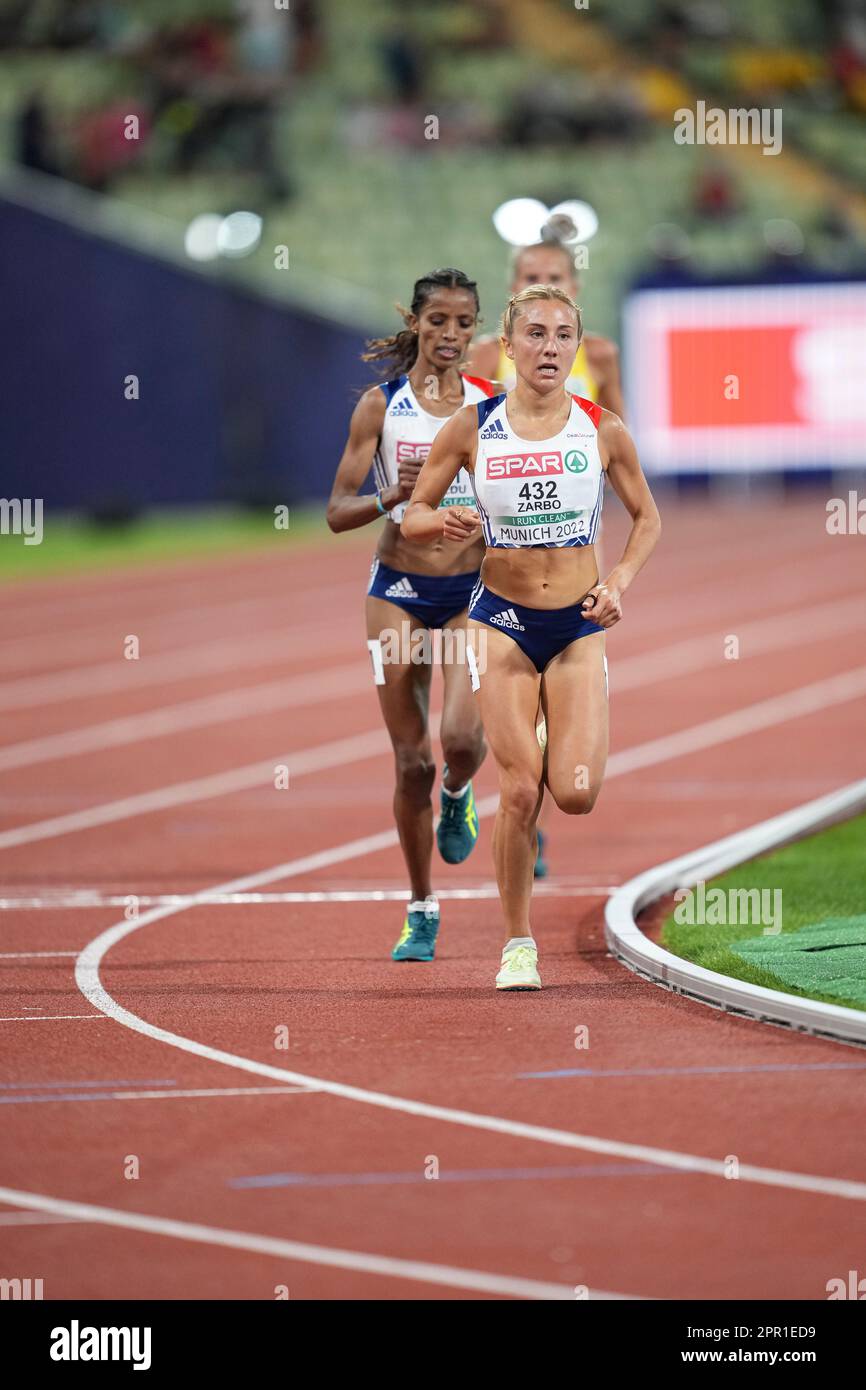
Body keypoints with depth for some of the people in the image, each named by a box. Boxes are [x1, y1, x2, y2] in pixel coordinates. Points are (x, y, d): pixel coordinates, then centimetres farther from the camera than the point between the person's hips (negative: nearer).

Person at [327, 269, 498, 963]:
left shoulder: (491, 405, 2)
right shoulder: (381, 406, -1)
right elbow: (338, 512, -2)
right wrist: (391, 498, -21)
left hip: (473, 589, 0)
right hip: (399, 591, 0)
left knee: (462, 733, -22)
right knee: (412, 760, 1)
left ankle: (458, 793, 16)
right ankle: (421, 911, 16)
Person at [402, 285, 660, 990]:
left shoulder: (604, 430, -4)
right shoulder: (472, 429, -6)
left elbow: (647, 517, 10)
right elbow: (413, 516, 3)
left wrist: (621, 581, -6)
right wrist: (445, 521, -19)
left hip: (580, 626, 1)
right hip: (503, 619, -1)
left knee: (575, 793, -12)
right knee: (520, 793, -8)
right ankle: (518, 943, 8)